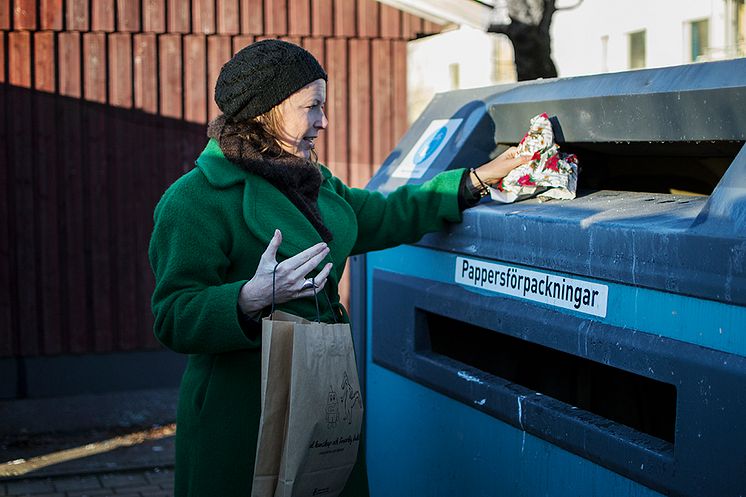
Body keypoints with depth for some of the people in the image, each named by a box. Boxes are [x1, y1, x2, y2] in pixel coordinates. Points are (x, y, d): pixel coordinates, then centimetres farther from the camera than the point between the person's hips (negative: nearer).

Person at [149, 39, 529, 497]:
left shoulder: (314, 182, 15)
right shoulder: (195, 200, -13)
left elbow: (384, 219, 24)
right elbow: (173, 318, -17)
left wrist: (479, 180, 21)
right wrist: (253, 298, -35)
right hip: (243, 412, -8)